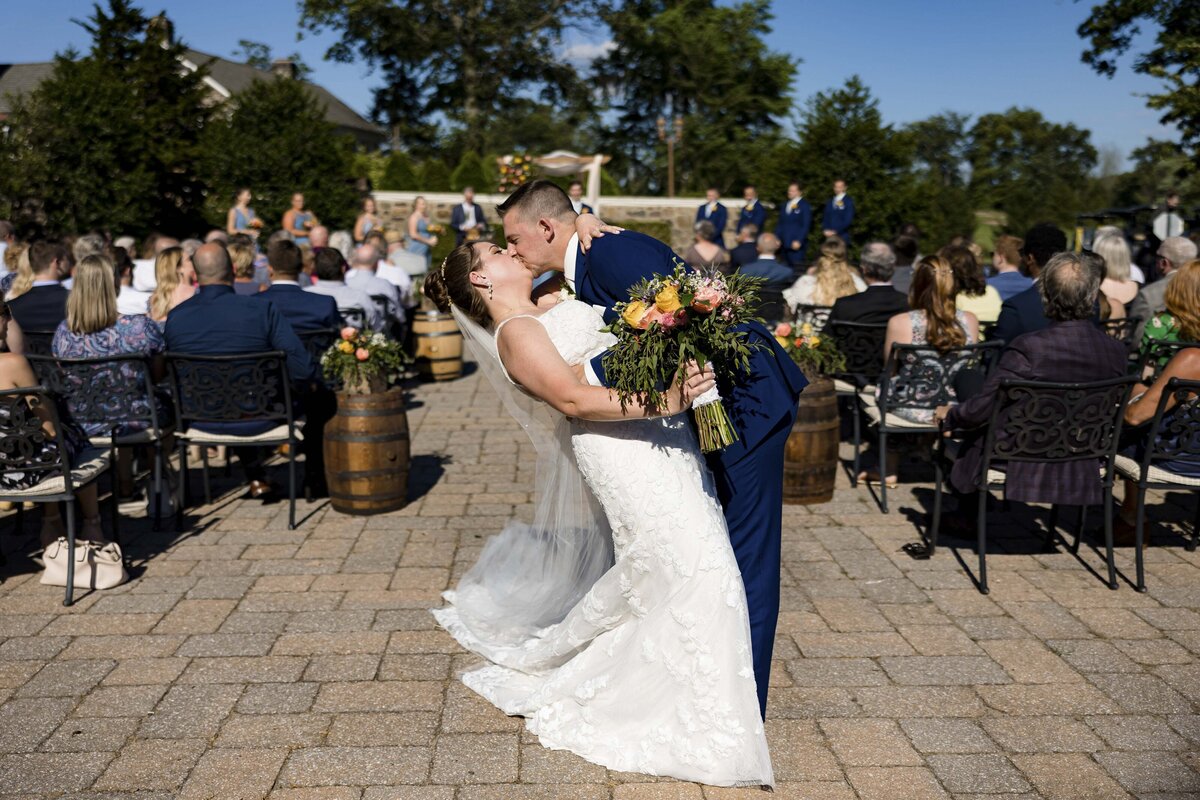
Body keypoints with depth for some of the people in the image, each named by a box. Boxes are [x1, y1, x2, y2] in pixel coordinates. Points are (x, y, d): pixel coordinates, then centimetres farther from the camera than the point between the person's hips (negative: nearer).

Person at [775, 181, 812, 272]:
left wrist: (799, 241, -16)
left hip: (797, 244, -6)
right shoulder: (785, 205, 17)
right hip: (785, 243, 6)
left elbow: (806, 225, -8)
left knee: (797, 270, -9)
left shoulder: (805, 205, -2)